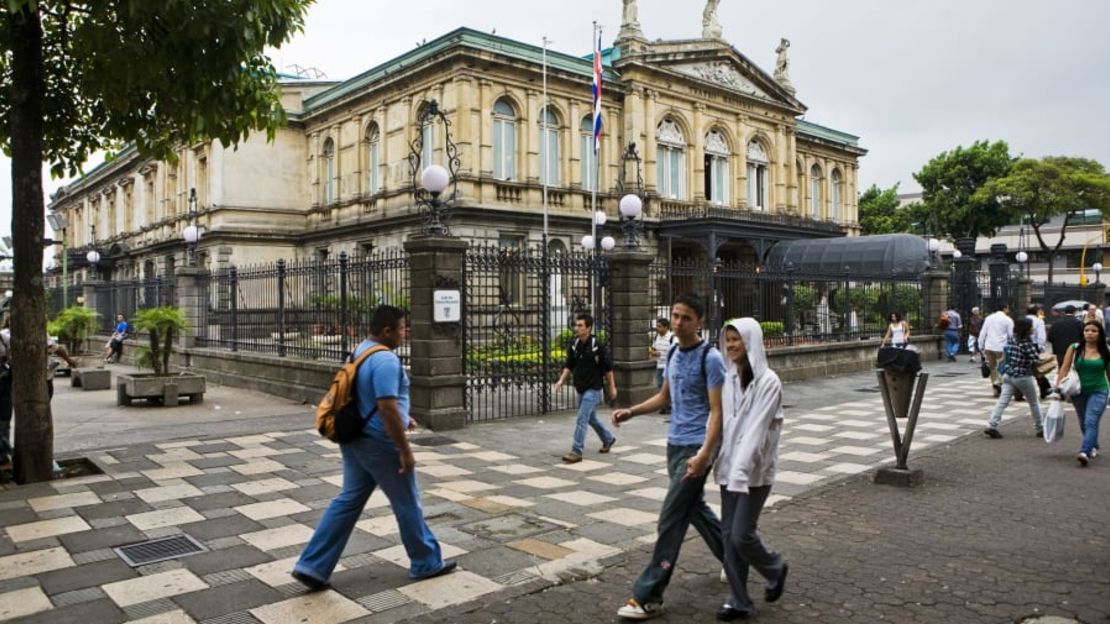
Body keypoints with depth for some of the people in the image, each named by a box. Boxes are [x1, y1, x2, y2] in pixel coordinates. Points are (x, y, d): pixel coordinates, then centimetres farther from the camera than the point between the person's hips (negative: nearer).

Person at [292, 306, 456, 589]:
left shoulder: (360, 352, 10)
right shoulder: (385, 360, -23)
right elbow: (387, 409, -28)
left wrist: (402, 418, 23)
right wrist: (405, 449, -22)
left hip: (355, 439, 9)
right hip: (380, 443, -9)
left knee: (348, 500, 14)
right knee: (407, 504, 6)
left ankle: (312, 566, 12)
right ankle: (427, 563, 22)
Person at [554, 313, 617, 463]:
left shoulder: (597, 345, -16)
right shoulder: (574, 345, 1)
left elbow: (608, 368, -9)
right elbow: (569, 365, 6)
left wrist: (612, 386, -5)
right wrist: (561, 380, -8)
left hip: (593, 389, -7)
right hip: (581, 388, 7)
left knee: (581, 419, -12)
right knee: (591, 418, 21)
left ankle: (576, 452, -8)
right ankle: (608, 439, 42)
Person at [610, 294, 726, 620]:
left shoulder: (710, 358, -15)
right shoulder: (672, 353, 8)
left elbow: (717, 411, -17)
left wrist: (704, 454, -27)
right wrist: (630, 412, 5)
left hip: (695, 447, -8)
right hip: (674, 443, 8)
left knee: (670, 519, -6)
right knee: (695, 507, 20)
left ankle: (648, 597, 0)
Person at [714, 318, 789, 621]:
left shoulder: (768, 381, -13)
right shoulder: (728, 377, 6)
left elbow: (756, 429, -20)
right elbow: (723, 423, 9)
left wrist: (740, 470, -25)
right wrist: (720, 462, 6)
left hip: (755, 469, -6)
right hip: (729, 466, 6)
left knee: (742, 534, -4)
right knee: (728, 534, 7)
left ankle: (776, 568, 27)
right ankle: (739, 600, 20)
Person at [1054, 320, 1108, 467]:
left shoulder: (1105, 352, -2)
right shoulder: (1074, 349, -2)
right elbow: (1064, 369, -4)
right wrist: (1058, 387, -11)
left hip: (1098, 391, -2)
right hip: (1079, 391, 3)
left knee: (1091, 422, -17)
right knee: (1084, 424, 16)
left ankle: (1084, 452, -27)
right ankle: (1093, 447, 38)